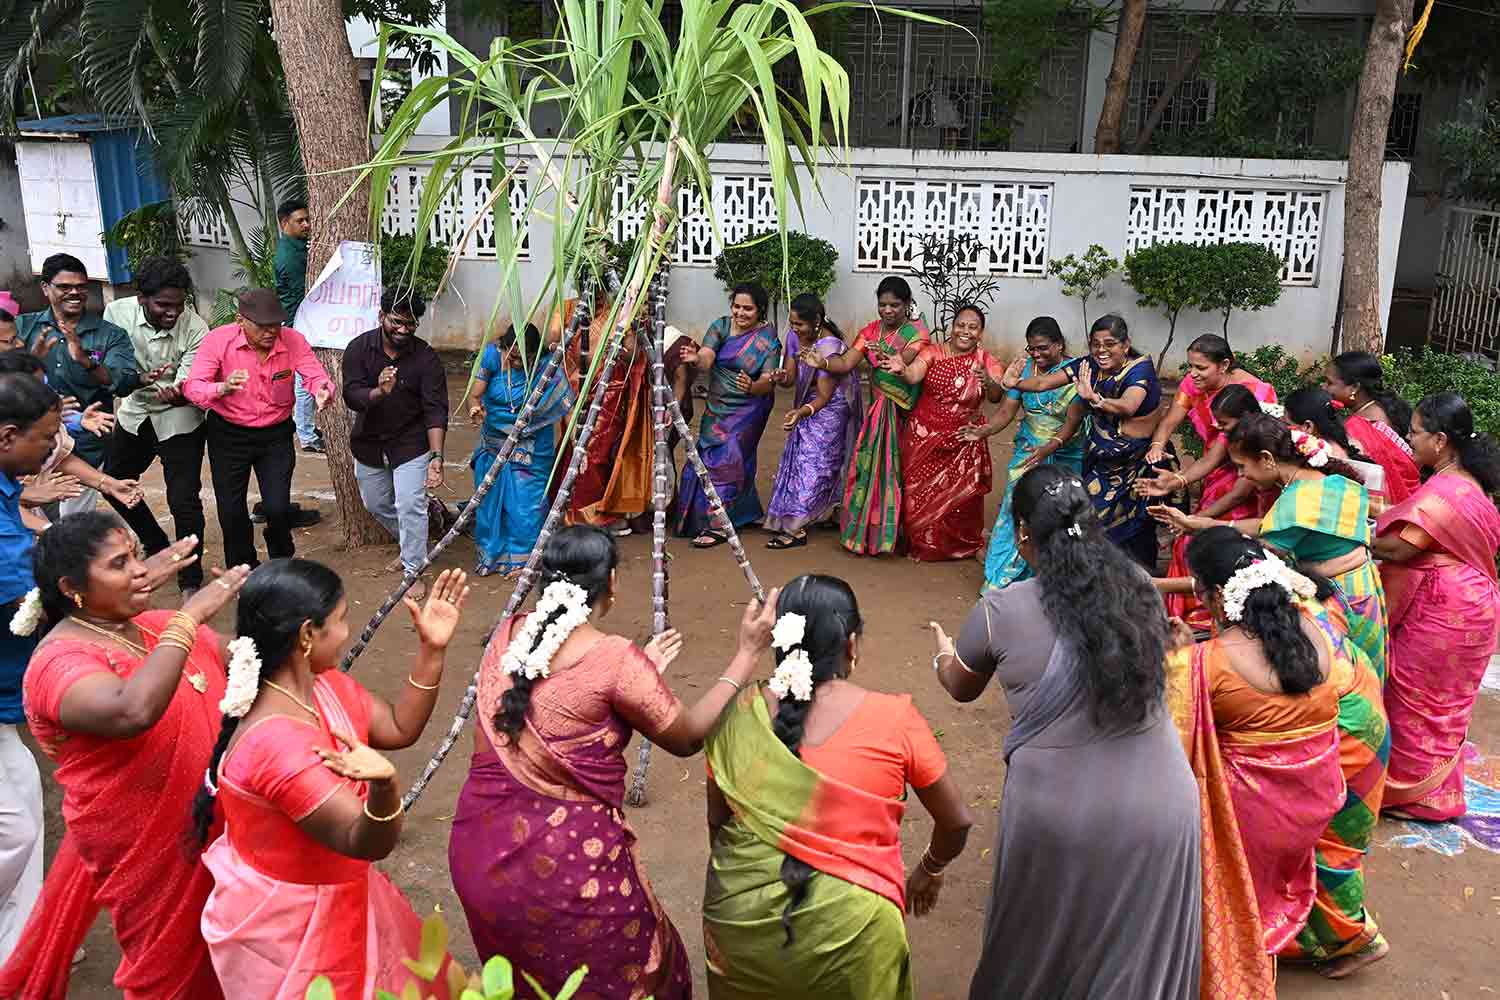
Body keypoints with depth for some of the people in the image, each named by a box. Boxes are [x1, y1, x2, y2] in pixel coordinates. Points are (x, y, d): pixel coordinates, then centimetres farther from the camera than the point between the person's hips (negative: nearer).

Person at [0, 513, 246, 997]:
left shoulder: (153, 626, 0)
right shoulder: (61, 662, -22)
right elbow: (133, 712, -42)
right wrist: (188, 616, -36)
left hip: (204, 822, 6)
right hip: (145, 846, -6)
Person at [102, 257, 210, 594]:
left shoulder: (195, 328, -24)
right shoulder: (117, 312, -15)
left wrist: (177, 394, -47)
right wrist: (134, 378, -31)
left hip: (179, 418, -5)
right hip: (135, 412, 5)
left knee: (183, 500, -10)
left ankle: (190, 580, 8)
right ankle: (158, 548, 41)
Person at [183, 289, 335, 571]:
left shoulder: (293, 341, -14)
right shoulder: (218, 340, -19)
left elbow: (317, 377, -20)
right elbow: (192, 386, -25)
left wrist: (323, 392, -46)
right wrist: (223, 389, -47)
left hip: (276, 434, 0)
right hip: (228, 434, 0)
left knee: (278, 508, -8)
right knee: (231, 511, 5)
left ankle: (282, 567, 23)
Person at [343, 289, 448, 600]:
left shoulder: (426, 358, -18)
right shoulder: (359, 348, -13)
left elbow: (435, 411, -21)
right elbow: (351, 397, -20)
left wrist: (436, 456, -32)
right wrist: (379, 392, -42)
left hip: (411, 444, -3)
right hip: (368, 442, 4)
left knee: (410, 507, -9)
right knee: (376, 504, 19)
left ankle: (413, 571, 7)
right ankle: (411, 547, 44)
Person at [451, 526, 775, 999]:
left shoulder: (507, 634, 0)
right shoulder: (616, 660, -18)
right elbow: (687, 737, -5)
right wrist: (748, 654, -2)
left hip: (479, 853, 6)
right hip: (564, 864, -6)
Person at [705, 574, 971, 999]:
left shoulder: (740, 713, -7)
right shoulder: (894, 719, -13)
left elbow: (717, 821, 4)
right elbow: (957, 821, -1)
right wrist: (930, 871, 19)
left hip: (741, 916, 2)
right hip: (846, 926, -2)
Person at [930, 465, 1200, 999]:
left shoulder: (999, 612, -13)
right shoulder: (1138, 586, -4)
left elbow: (961, 689, 7)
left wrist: (943, 652, 31)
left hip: (1060, 818, -2)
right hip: (1161, 807, 3)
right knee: (1143, 953, 24)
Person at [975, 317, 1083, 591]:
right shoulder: (1024, 369, -1)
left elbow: (1073, 422, -19)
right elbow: (1006, 412, -2)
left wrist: (1048, 448, -36)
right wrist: (983, 432, -22)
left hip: (1064, 456, -2)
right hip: (1028, 450, 3)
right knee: (1015, 511, -7)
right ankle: (1001, 582, 1)